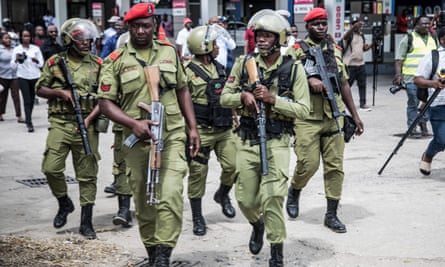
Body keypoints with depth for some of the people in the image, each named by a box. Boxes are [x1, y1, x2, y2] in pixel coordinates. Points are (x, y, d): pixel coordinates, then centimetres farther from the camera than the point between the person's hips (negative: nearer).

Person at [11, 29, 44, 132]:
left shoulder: (35, 48, 4)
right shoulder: (17, 49, 1)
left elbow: (41, 64, 3)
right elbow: (13, 66, -1)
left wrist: (36, 60, -18)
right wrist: (16, 59, -20)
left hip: (35, 76, 2)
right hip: (23, 77, -2)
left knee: (32, 99, 10)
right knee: (27, 100, -10)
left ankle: (28, 119, 28)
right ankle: (29, 123, -13)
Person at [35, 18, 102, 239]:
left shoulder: (97, 65, 5)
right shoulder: (54, 63, 5)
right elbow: (40, 89, 10)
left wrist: (89, 118, -10)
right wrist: (59, 92, -9)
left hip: (87, 126, 0)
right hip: (60, 124, 0)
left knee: (87, 175, 2)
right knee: (51, 168, -10)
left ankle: (86, 222, 12)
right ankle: (64, 203, 19)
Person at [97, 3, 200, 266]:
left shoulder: (169, 52, 8)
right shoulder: (116, 60, 0)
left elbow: (182, 90, 15)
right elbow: (106, 102, -2)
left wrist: (193, 128, 9)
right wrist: (133, 123, -17)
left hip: (172, 136, 1)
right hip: (137, 139, 0)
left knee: (171, 195, -13)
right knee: (144, 201, 9)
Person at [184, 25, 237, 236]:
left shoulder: (219, 68, 13)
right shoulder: (188, 72, -10)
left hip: (224, 130, 6)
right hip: (201, 131, -6)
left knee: (233, 166, 1)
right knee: (198, 173, 1)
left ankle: (222, 195, 32)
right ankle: (197, 217, 14)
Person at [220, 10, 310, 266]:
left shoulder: (294, 69, -4)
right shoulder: (244, 63, 3)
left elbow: (303, 110, -7)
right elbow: (225, 98, 7)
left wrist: (272, 99, -18)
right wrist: (242, 96, -14)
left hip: (277, 142, -3)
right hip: (247, 141, 3)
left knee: (272, 197, -12)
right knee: (246, 200, 11)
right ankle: (257, 224, 46)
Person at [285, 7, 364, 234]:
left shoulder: (334, 51, 15)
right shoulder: (297, 51, 1)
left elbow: (344, 84, 18)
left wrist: (355, 115, 15)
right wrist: (309, 79, -24)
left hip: (333, 117, 4)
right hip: (307, 118, -4)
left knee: (335, 166, 3)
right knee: (308, 163, -7)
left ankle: (331, 214, 12)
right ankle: (294, 192, 25)